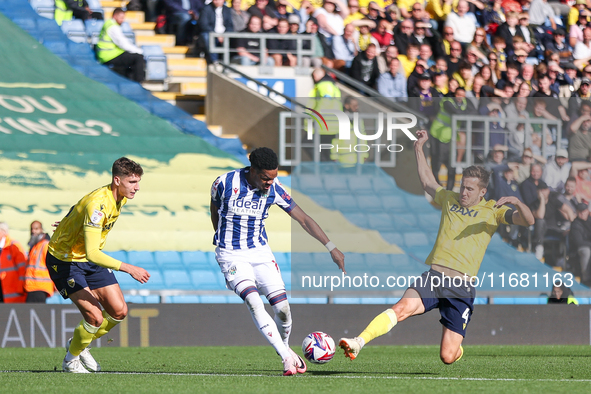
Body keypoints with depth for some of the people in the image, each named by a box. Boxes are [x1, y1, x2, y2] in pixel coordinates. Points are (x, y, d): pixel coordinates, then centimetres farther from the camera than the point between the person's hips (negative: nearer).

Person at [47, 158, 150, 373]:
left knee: (119, 311, 1)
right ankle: (71, 359, 9)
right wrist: (129, 268, -44)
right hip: (64, 261, -8)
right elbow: (92, 253, -40)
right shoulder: (98, 204, -33)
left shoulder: (120, 198, -5)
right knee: (95, 316, -18)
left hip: (92, 259, 8)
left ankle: (80, 344, 24)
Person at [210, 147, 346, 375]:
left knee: (282, 307, -7)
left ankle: (285, 349, 22)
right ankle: (287, 357, -24)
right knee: (254, 303, -24)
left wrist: (331, 248, -6)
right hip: (231, 254, -3)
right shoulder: (226, 183, -15)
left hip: (260, 251, 3)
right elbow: (214, 208, 7)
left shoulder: (274, 190, -8)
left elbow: (303, 219, -3)